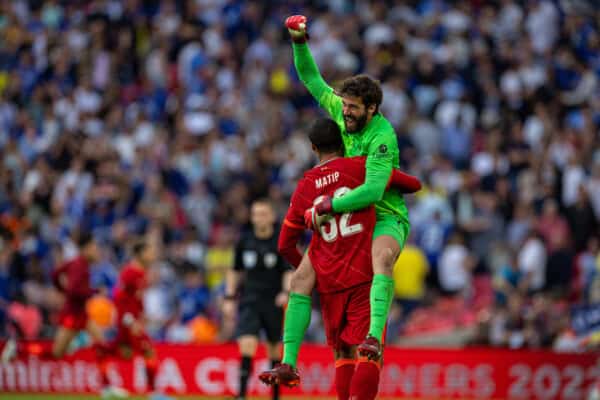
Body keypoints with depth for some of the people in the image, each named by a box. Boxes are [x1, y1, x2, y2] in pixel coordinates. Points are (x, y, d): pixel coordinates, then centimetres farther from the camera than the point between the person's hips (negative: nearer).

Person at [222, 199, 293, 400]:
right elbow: (235, 271, 16)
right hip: (249, 300, 1)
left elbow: (289, 271, -8)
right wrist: (229, 298, 11)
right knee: (247, 344, -17)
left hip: (273, 302, -1)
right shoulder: (245, 242, 4)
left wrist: (286, 292, -26)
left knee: (274, 349, 8)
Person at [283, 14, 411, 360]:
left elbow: (372, 191, -33)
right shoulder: (341, 112, -1)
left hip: (385, 218, -8)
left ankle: (374, 337, -57)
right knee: (303, 275, -2)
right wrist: (300, 42, -2)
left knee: (381, 259, -40)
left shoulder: (382, 136, -23)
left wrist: (325, 207, -28)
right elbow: (313, 81, 13)